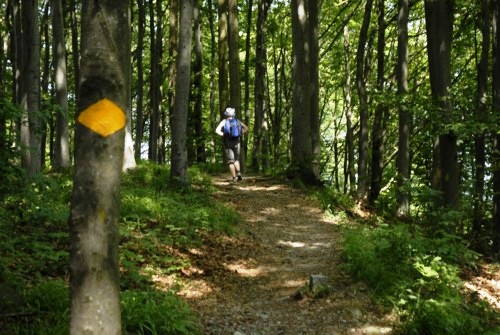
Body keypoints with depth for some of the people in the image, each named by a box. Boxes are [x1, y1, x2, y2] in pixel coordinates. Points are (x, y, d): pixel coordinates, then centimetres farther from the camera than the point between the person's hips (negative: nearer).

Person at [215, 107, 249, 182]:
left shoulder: (224, 121, 0)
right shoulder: (237, 121, 7)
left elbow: (217, 130, -14)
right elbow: (246, 128, 6)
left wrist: (223, 135, -3)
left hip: (227, 144, -2)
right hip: (236, 143, 2)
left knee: (231, 161, 5)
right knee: (236, 159, 17)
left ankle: (234, 177, 0)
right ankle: (238, 173, -4)